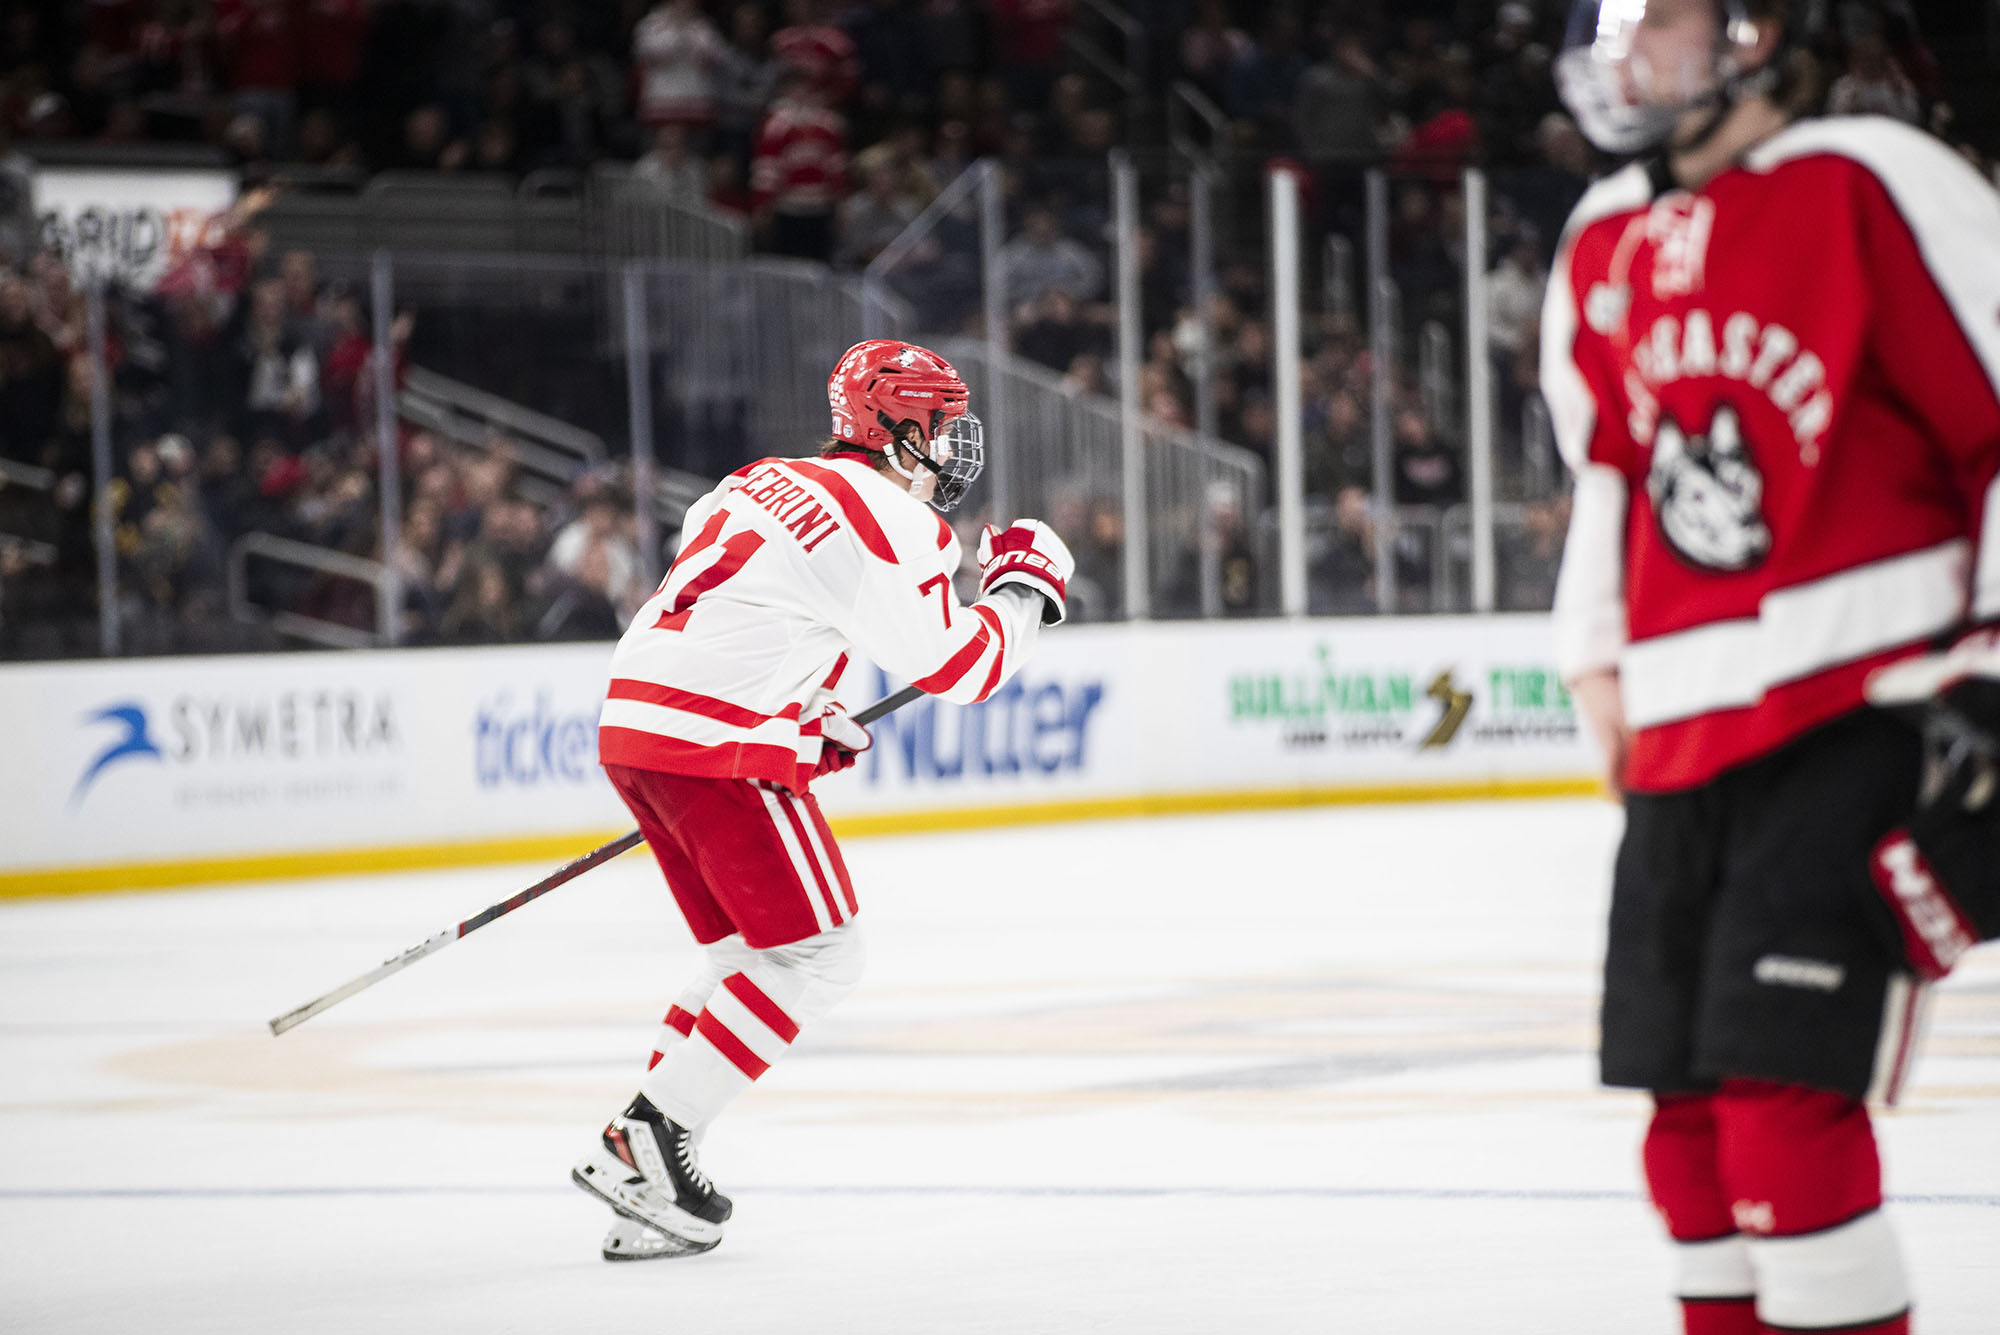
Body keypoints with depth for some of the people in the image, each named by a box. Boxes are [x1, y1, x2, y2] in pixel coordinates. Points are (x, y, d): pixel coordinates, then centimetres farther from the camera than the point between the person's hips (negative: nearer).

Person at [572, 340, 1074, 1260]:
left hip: (633, 718, 9)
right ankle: (645, 1142, -10)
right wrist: (1024, 588, 11)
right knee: (816, 955, -2)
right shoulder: (889, 521, -6)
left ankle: (644, 1152, 11)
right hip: (719, 744, -9)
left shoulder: (762, 483, 21)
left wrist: (806, 714, 30)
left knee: (752, 948, 19)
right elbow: (960, 667, -5)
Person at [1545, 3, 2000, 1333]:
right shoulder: (1604, 247, 15)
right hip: (1684, 742, 7)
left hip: (1856, 714, -7)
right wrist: (1603, 663, 23)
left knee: (1784, 1096, -16)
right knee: (1691, 1119, 9)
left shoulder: (1871, 187, -8)